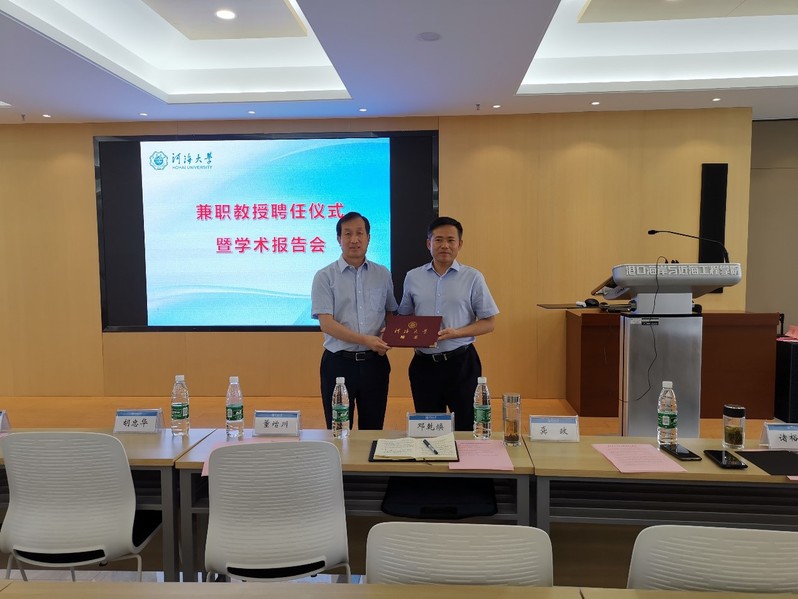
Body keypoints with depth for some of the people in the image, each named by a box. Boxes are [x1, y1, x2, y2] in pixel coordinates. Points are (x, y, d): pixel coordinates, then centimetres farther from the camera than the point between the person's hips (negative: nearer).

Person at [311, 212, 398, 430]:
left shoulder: (382, 274, 8)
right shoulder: (325, 277, -3)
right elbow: (326, 323, -11)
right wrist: (365, 340, -22)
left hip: (374, 361, 3)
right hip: (339, 362, -2)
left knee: (373, 429, 12)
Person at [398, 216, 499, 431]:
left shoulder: (473, 278, -2)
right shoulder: (413, 277, 6)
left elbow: (489, 322, -2)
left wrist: (456, 333, -16)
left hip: (461, 362, -2)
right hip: (424, 363, 3)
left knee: (466, 427, 7)